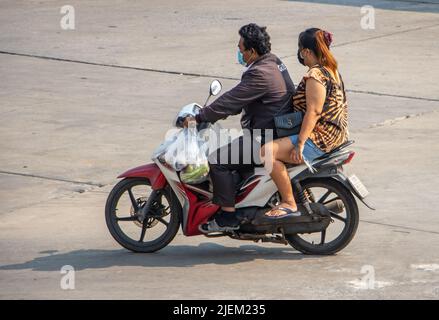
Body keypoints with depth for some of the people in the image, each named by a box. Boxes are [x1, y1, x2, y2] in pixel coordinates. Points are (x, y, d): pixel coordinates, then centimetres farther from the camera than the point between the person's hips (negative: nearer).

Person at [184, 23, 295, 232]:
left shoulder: (261, 74, -21)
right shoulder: (272, 62, 12)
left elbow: (231, 101, -21)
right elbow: (238, 100, 20)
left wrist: (199, 118, -14)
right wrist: (209, 114, 18)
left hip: (265, 137, -11)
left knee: (217, 161, -12)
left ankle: (227, 216, -10)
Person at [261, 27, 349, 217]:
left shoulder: (315, 75, -17)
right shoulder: (331, 70, 14)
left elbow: (313, 112, -24)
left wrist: (300, 143, -26)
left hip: (319, 140, -11)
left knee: (267, 152, -23)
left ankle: (289, 204, -21)